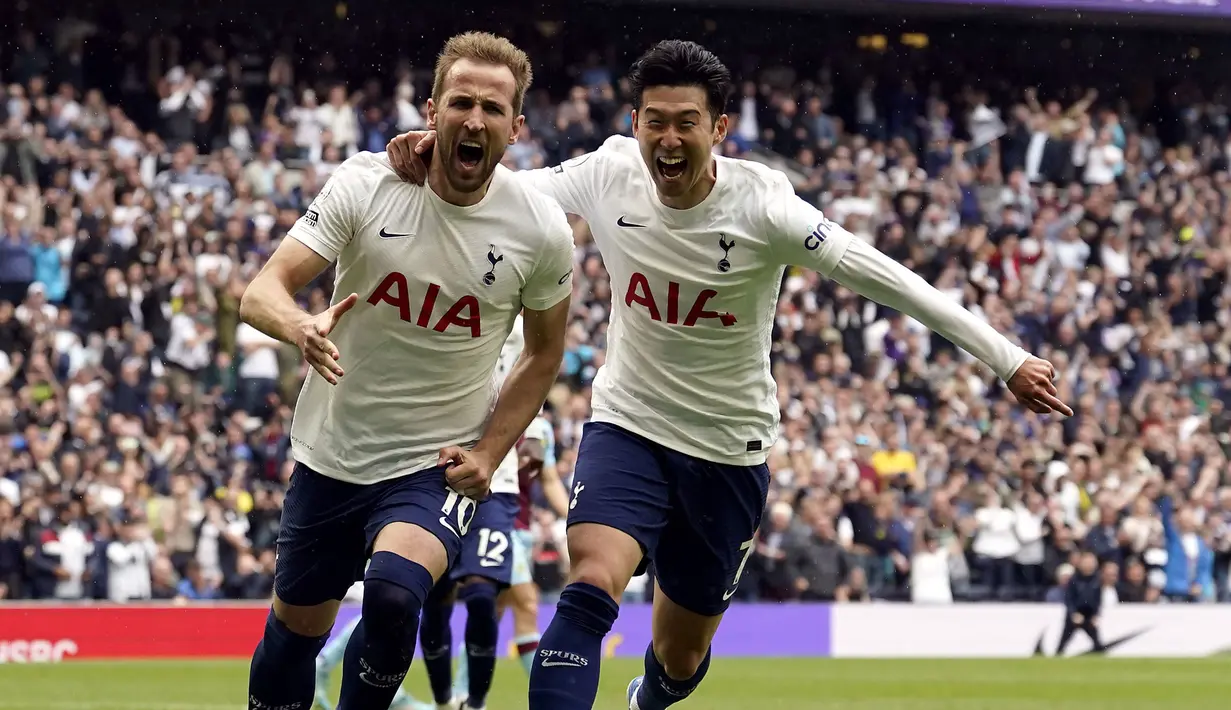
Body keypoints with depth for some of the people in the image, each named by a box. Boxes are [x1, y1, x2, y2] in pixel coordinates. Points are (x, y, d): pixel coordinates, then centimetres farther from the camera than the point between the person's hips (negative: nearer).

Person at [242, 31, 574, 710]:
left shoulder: (540, 230, -11)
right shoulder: (365, 184, -13)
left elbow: (544, 353, 6)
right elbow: (260, 293, -18)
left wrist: (488, 452, -6)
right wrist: (302, 326, -41)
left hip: (437, 464, -2)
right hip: (331, 452, 2)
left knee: (393, 591, -29)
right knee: (294, 631, 12)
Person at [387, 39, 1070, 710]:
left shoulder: (760, 206, -20)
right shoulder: (610, 174, -12)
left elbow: (889, 282, -18)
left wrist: (1008, 360, -17)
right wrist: (434, 156, -20)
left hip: (728, 450, 0)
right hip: (627, 425, 0)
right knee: (591, 587, -29)